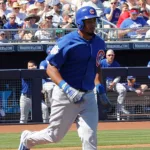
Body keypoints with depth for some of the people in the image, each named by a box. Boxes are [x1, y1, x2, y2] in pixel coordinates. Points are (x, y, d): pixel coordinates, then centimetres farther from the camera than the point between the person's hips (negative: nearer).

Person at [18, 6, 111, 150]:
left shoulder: (99, 43, 4)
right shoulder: (67, 42, -16)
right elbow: (51, 68, -17)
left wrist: (99, 85, 5)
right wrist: (67, 88, -30)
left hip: (88, 96, 5)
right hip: (64, 95, -5)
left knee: (89, 137, -11)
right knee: (55, 135, 8)